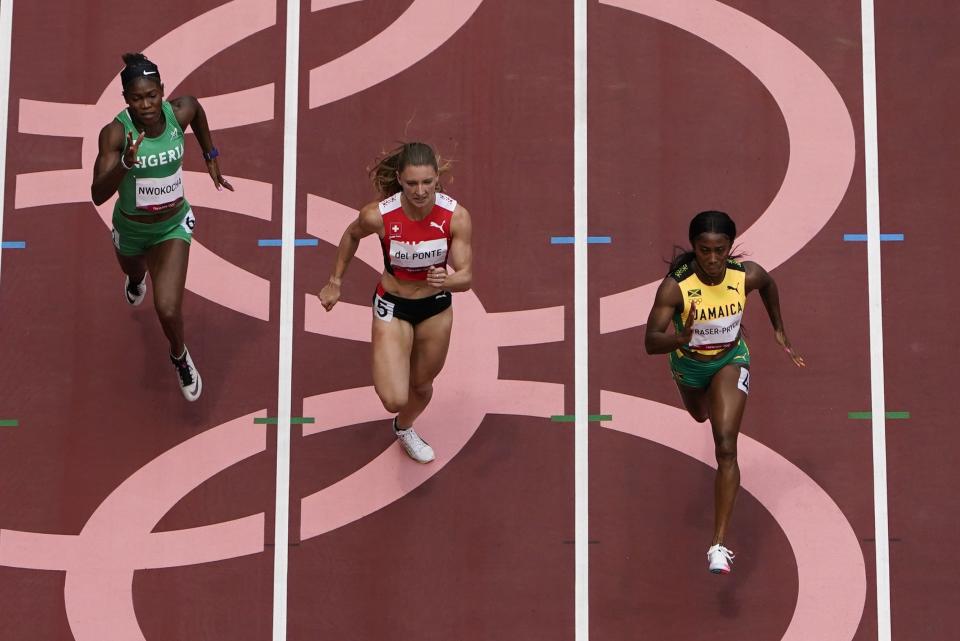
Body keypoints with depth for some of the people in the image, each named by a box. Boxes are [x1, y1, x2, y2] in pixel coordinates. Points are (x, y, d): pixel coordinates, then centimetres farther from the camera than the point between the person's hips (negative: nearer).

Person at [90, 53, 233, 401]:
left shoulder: (180, 112, -23)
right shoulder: (115, 133, -32)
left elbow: (198, 109, 4)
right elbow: (98, 195, -38)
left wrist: (211, 157, 8)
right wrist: (126, 164, -54)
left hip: (173, 225, 0)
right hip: (130, 227, 0)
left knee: (168, 310, -15)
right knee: (134, 272, 35)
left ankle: (180, 356, 20)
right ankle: (137, 277, 77)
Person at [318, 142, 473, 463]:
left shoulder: (456, 216, -24)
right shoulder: (378, 216, -27)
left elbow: (465, 276, -19)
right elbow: (352, 235, -3)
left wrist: (446, 280, -42)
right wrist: (335, 282, 6)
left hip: (437, 307, 2)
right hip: (393, 307, -2)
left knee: (422, 385, 23)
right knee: (395, 399, -15)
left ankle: (404, 428, 58)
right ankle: (383, 371, 23)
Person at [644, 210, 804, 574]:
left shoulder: (747, 276, -28)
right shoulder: (676, 286, -35)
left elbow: (769, 285, -1)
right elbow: (650, 343, -41)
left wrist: (779, 330, 5)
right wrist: (681, 339, -61)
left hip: (730, 360, -1)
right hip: (688, 363, 1)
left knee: (726, 448, -17)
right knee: (700, 416, 34)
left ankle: (719, 544, -14)